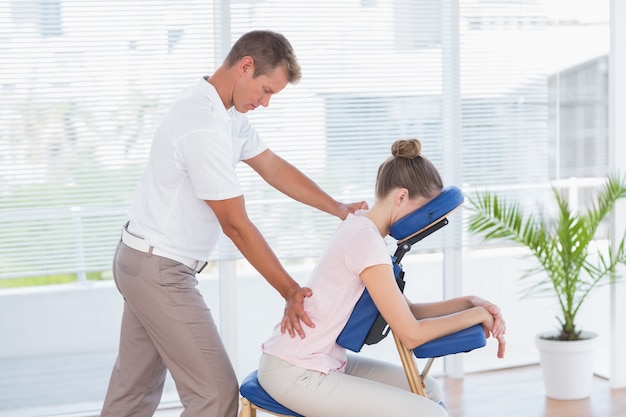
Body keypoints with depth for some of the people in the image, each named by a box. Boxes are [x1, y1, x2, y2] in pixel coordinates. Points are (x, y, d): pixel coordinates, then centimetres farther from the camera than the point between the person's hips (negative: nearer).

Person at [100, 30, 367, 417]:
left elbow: (274, 167, 12)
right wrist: (290, 291, -18)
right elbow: (236, 225, -22)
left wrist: (338, 208, 2)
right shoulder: (204, 127, -25)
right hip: (161, 272, -10)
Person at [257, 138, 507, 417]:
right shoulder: (367, 241, -22)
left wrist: (468, 302, 0)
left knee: (427, 391, 16)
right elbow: (411, 334, -20)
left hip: (323, 361, 10)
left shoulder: (361, 228, 7)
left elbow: (405, 311, 11)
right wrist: (476, 314, -9)